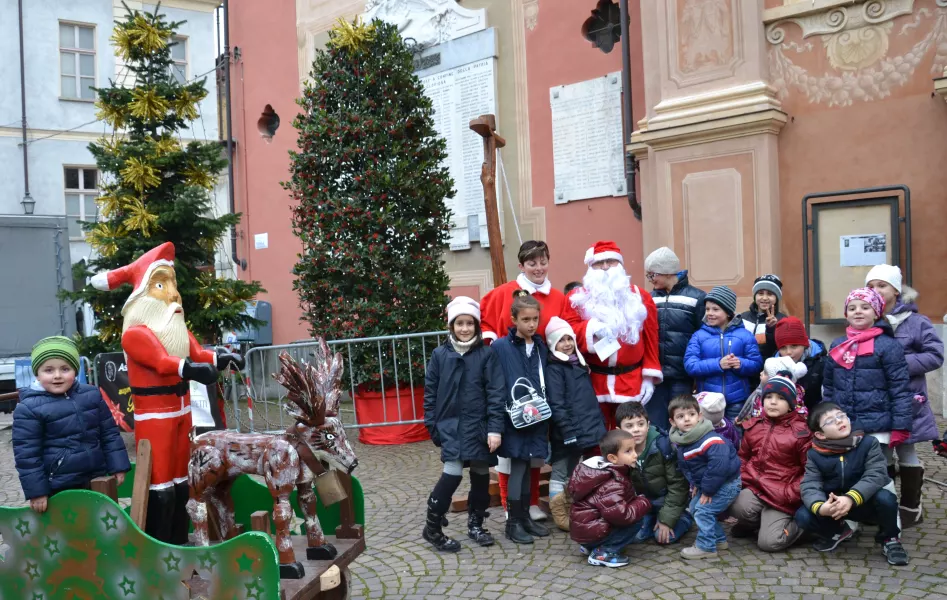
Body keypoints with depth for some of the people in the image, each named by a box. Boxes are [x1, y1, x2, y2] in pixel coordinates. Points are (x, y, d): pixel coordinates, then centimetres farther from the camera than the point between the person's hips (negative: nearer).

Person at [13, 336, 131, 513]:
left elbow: (109, 433, 7)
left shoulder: (92, 395, 1)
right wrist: (36, 490, -10)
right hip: (58, 486, -4)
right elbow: (26, 452, -10)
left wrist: (117, 466, 5)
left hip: (97, 478, 4)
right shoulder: (29, 408, -11)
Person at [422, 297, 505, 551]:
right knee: (453, 474, -11)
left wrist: (495, 428, -12)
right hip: (451, 425, -1)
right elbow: (430, 392, 5)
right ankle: (432, 527, 6)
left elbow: (496, 393, -6)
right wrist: (432, 425, 2)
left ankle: (475, 524, 31)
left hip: (479, 425, 1)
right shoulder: (440, 354, 1)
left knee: (480, 474, 12)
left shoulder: (486, 354, -3)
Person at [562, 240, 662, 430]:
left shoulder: (640, 297, 9)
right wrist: (590, 328, -22)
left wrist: (650, 377, 1)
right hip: (592, 382, -1)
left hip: (631, 382, 1)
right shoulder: (578, 297, 5)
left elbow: (650, 339, 7)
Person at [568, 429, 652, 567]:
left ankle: (590, 546, 13)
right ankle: (603, 553, -9)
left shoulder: (606, 472, 8)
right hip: (589, 530, -10)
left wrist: (637, 501, 2)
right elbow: (620, 515, -32)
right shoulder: (612, 484, -23)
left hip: (585, 527, 10)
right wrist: (643, 503, -16)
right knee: (636, 521, -13)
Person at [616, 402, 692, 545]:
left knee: (664, 536, -17)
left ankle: (685, 517, 13)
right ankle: (653, 518, 15)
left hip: (666, 498, -2)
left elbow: (677, 484, -18)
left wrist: (667, 519, -18)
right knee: (633, 536, -14)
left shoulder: (663, 445, -26)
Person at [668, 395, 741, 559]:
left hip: (727, 482, -9)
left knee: (703, 510, -11)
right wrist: (694, 483, 1)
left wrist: (707, 490, -28)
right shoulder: (680, 442, -2)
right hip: (706, 483, 9)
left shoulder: (709, 439, -31)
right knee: (695, 507, 15)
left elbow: (719, 464, -38)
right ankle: (719, 540, 30)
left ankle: (706, 547, 6)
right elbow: (684, 465, 14)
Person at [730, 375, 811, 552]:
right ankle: (753, 523, 7)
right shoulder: (753, 426, 7)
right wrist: (742, 479, 3)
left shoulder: (801, 431, -8)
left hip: (781, 496, -3)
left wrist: (792, 494, -12)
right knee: (738, 508, -30)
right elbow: (742, 456, 19)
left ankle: (800, 524, 17)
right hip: (754, 487, 4)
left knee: (769, 542, -15)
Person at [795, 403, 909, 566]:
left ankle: (889, 539, 0)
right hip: (832, 506, 1)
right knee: (803, 516, -24)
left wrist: (851, 498, -42)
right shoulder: (814, 455, -9)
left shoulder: (868, 443, -13)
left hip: (865, 503, -1)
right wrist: (819, 507, -41)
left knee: (885, 498, -33)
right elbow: (810, 485, -17)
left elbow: (876, 475, -25)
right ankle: (838, 532, 12)